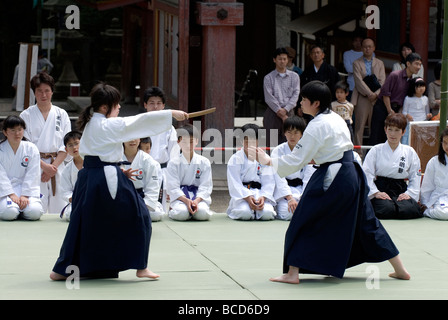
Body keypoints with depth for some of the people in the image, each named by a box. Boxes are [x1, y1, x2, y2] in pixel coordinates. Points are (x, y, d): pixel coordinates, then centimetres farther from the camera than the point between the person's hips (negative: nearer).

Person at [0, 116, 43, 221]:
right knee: (10, 212, -29)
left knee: (34, 212, -25)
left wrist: (25, 195, -13)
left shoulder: (32, 149, 1)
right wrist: (11, 195, -19)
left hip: (25, 189, 2)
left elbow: (32, 176, -3)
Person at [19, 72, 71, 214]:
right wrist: (44, 166, -12)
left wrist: (54, 166, -8)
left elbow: (66, 145, 4)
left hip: (57, 166, 2)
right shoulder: (26, 115, 3)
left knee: (59, 208, -1)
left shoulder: (61, 114, 9)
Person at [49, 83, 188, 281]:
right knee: (138, 217, 4)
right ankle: (141, 267, 7)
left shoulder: (90, 124, 13)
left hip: (88, 178, 9)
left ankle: (62, 269, 12)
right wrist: (172, 114, -13)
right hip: (108, 180, -9)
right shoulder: (109, 126, -13)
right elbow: (141, 121, -16)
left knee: (82, 222, 14)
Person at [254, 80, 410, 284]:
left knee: (304, 223, 1)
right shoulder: (336, 119, 12)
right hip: (352, 176, 9)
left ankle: (292, 273, -1)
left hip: (331, 179, -9)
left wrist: (269, 161, -5)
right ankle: (400, 269, 20)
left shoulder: (317, 126, -14)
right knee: (365, 222, 16)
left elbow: (296, 161, -14)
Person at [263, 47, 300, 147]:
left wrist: (285, 110, -11)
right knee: (270, 142, -5)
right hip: (272, 112, -1)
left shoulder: (294, 76, 11)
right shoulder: (268, 78, 6)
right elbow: (269, 97, -3)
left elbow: (295, 94, 2)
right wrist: (279, 111, -12)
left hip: (289, 111, 1)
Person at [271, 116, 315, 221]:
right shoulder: (278, 151, -4)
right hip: (284, 190, -2)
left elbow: (309, 177, -4)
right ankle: (277, 208, 8)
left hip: (303, 188, 2)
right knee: (287, 213, -29)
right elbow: (279, 177, -12)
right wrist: (290, 198, -25)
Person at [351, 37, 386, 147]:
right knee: (359, 126, -5)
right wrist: (369, 93, -15)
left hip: (377, 98, 2)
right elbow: (359, 81, -4)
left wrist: (376, 94, -11)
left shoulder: (380, 63, 16)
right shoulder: (357, 63, 7)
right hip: (362, 98, -2)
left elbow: (382, 81, 6)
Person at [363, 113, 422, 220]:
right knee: (387, 209, -34)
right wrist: (376, 193, -14)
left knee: (410, 209, -32)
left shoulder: (410, 152, 12)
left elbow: (415, 178, 10)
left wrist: (409, 193, -7)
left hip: (401, 191, 1)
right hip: (381, 190, -1)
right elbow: (367, 174, -2)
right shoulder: (376, 150, 6)